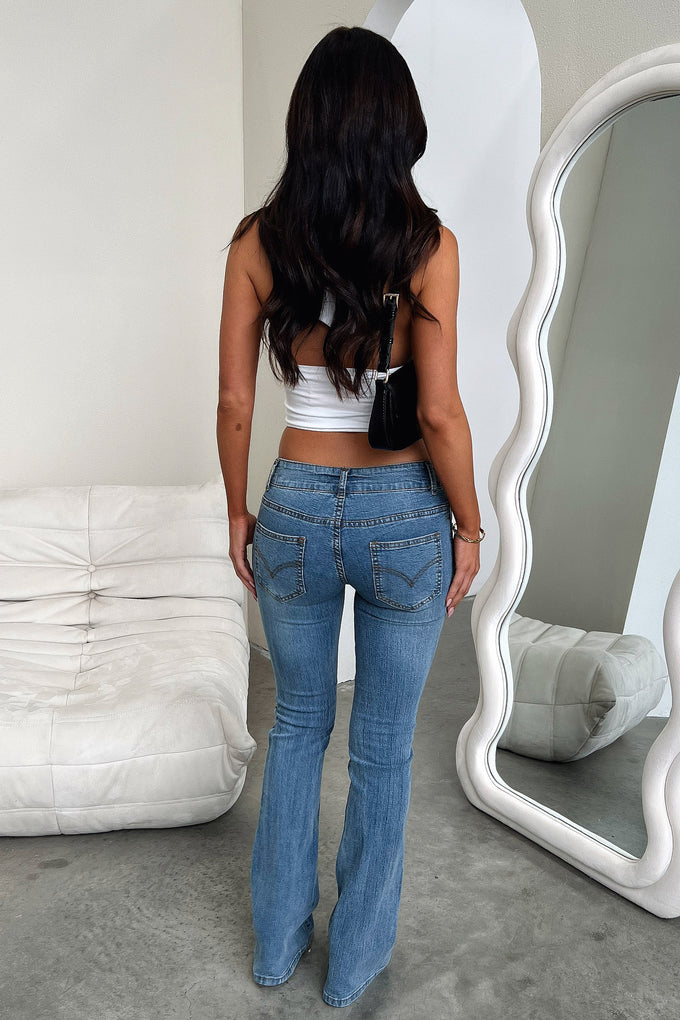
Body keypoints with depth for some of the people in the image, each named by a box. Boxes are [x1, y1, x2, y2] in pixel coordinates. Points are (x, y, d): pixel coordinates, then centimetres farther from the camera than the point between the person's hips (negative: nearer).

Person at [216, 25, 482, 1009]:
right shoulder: (427, 243, -9)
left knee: (298, 725, 24)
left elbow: (234, 402, -1)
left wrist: (239, 514, 11)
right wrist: (468, 527, 1)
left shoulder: (258, 240, -1)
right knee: (383, 749, 17)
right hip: (405, 517, -2)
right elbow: (440, 415, -12)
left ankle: (277, 939, 43)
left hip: (296, 508, 3)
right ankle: (356, 957, 41)